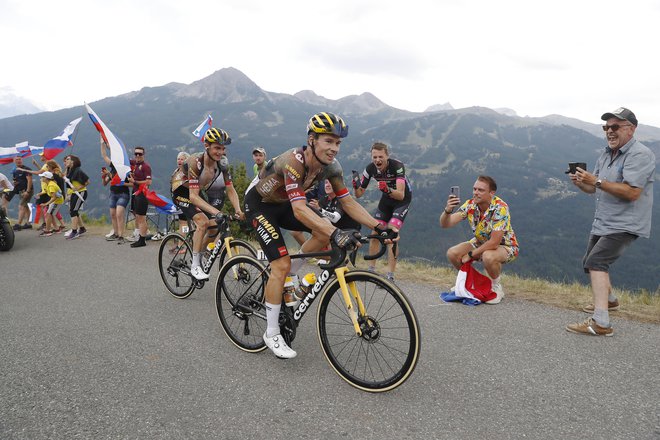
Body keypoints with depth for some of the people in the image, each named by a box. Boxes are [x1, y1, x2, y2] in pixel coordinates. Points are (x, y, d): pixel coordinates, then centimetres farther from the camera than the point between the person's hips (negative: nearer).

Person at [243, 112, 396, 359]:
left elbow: (348, 202, -11)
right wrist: (337, 234, -55)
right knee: (282, 264, -17)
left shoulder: (331, 167, -14)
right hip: (259, 202, -7)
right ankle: (272, 333, -2)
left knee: (325, 232, -13)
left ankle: (287, 278, 7)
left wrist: (379, 226, -23)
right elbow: (299, 209, -45)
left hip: (283, 203, 7)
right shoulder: (294, 162, -35)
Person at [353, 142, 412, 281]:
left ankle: (390, 276, -15)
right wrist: (356, 186, -35)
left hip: (403, 198, -5)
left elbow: (400, 195, -39)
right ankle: (371, 270, 16)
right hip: (386, 198, 5)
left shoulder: (397, 166, -31)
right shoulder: (370, 168, -18)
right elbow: (359, 194, -14)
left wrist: (388, 189, -57)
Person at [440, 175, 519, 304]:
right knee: (452, 254, -15)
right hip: (481, 243, 6)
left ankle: (497, 287, -7)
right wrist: (447, 210, -42)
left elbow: (494, 242, -31)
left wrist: (471, 255, -23)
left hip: (505, 245, -6)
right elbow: (445, 224, -21)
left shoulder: (500, 208, -29)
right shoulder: (470, 205, -14)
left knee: (488, 257, -39)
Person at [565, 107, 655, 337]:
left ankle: (601, 323, -26)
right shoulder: (606, 154, 11)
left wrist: (597, 181, -29)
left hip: (624, 225, -9)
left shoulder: (640, 154, -16)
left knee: (596, 261, -23)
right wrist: (581, 183, -9)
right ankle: (609, 300, 47)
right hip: (602, 222, 10)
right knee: (590, 262, 21)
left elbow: (632, 192, -27)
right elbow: (594, 188, 13)